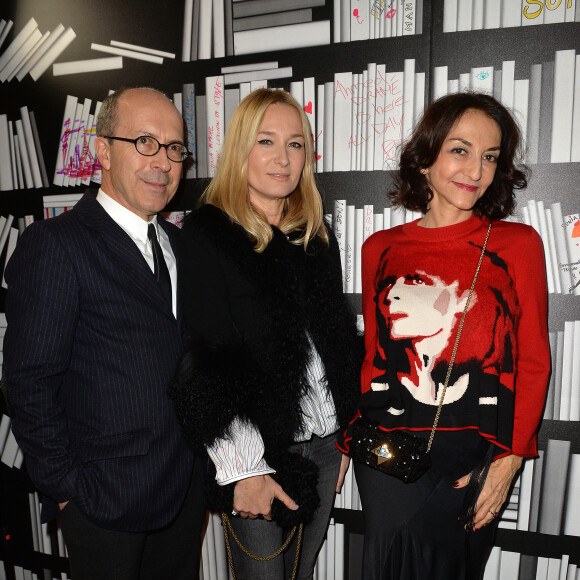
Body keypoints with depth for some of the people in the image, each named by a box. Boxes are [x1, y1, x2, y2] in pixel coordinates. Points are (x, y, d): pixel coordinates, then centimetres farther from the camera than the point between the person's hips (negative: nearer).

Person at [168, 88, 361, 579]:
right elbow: (208, 362, -15)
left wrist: (348, 433, 10)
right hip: (258, 453, -5)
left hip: (325, 442, 5)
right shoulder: (206, 235, -12)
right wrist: (243, 468, -15)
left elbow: (338, 340, 10)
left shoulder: (317, 235, 6)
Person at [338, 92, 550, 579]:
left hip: (473, 455, -1)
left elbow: (534, 363, -1)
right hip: (386, 452, 2)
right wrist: (350, 439, 6)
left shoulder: (517, 243, -2)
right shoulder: (381, 248, 4)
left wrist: (509, 462, -8)